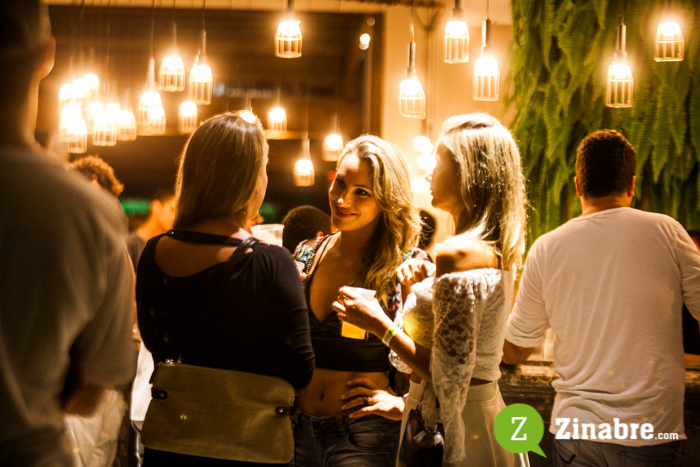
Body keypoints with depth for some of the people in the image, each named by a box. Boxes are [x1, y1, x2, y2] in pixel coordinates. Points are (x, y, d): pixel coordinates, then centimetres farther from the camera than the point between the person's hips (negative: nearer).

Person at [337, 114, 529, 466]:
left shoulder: (458, 254, -20)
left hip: (453, 429, -9)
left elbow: (449, 377, -22)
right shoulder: (496, 250, 9)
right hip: (486, 411, 9)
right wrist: (420, 290, 8)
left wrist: (381, 325, -14)